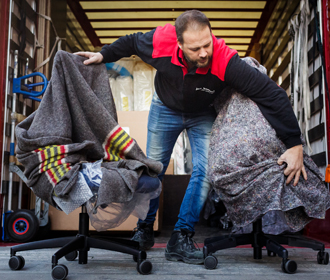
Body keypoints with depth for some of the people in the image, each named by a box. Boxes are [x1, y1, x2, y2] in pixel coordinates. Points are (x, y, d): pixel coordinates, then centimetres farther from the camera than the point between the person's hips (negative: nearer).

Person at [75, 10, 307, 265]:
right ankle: (144, 231, 25)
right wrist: (103, 55, -8)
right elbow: (131, 42, -7)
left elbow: (272, 94, -38)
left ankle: (181, 239, 1)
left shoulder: (226, 61, -40)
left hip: (203, 115, -1)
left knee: (205, 172, -12)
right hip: (165, 108, 1)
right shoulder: (160, 42, -33)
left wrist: (295, 145, -39)